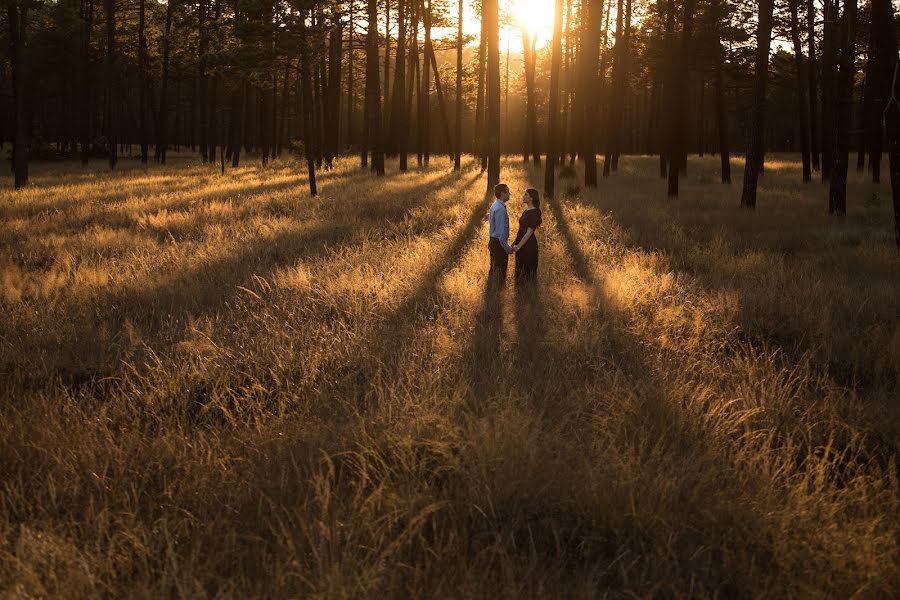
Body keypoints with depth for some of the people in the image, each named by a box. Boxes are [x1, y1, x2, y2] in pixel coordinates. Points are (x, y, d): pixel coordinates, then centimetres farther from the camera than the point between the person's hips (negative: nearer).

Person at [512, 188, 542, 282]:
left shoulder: (534, 212, -16)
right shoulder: (526, 211, 13)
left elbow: (529, 232, -20)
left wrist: (518, 246, -20)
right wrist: (515, 243, 14)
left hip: (528, 245, -9)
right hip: (522, 244, 9)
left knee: (528, 270, -2)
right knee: (520, 270, 14)